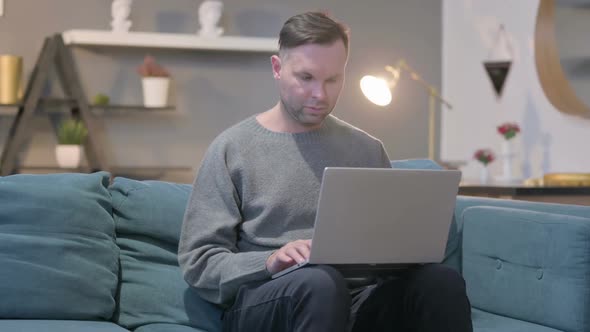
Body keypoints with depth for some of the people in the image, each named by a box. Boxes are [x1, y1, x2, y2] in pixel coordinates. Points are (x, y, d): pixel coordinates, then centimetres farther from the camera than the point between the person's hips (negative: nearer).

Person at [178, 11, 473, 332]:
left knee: (442, 281, -28)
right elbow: (197, 262, 0)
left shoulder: (368, 149, 17)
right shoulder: (232, 148, 5)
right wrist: (269, 262, -19)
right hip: (261, 303, -3)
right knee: (320, 283, -40)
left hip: (356, 298, 4)